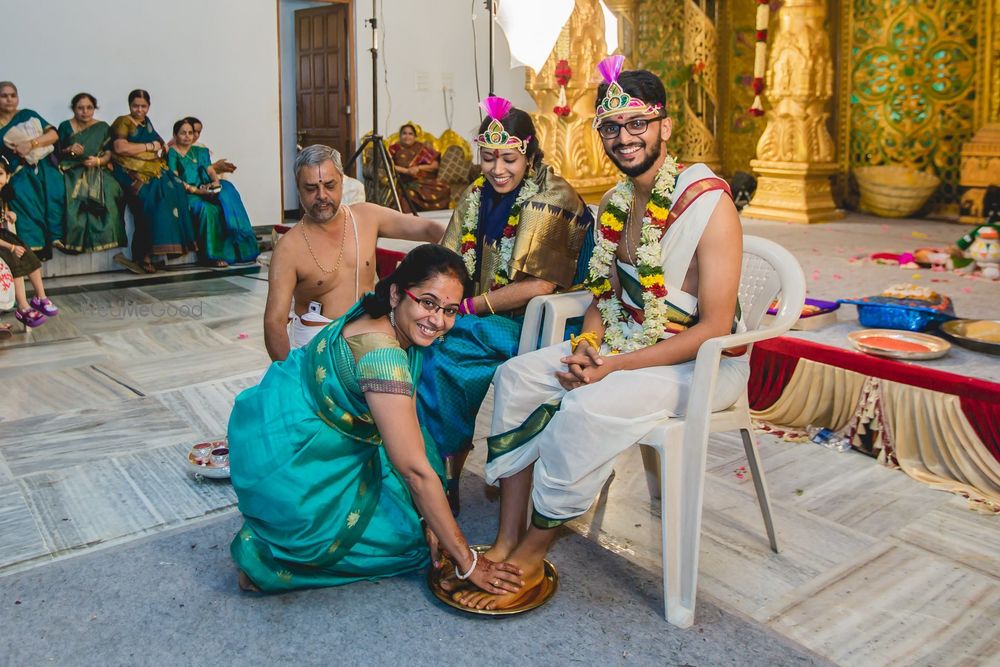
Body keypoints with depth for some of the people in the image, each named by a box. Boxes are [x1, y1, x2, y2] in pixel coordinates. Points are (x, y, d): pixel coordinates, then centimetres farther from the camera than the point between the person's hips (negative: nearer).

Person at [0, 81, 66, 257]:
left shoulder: (27, 115, 12)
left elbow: (53, 135, 0)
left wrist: (31, 144, -14)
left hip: (43, 165, 0)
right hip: (18, 171, 0)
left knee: (54, 190, -30)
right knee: (22, 194, -31)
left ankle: (57, 237, -25)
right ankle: (34, 244, -33)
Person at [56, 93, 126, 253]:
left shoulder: (102, 128, 11)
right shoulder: (65, 127, 9)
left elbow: (108, 155, 6)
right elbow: (57, 153, 8)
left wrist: (98, 161, -15)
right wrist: (70, 150, -13)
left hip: (96, 172, 1)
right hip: (72, 173, -1)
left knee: (110, 191, -31)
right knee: (73, 197, -32)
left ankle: (105, 238, -21)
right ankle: (75, 241, -23)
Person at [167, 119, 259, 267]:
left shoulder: (200, 151, 29)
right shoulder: (171, 153, 10)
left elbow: (211, 170, 16)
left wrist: (216, 182, -8)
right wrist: (195, 190, -17)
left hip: (206, 191, 5)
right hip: (186, 194, -5)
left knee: (227, 189, -28)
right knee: (208, 209, -36)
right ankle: (215, 255, -33)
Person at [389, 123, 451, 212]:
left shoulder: (421, 147, 14)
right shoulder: (395, 149, 9)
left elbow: (435, 164, 8)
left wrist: (419, 167, -7)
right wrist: (406, 171, -18)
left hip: (426, 181, 2)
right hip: (407, 183, -2)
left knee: (444, 190, -26)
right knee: (410, 194, -37)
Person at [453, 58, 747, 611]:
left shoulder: (707, 202, -18)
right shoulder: (615, 203, 7)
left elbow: (714, 328, -21)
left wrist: (614, 366, -24)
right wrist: (587, 344, -8)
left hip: (704, 363, -7)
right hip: (625, 343, 8)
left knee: (589, 405, -31)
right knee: (517, 375, -8)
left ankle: (531, 555, -11)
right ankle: (507, 540, -8)